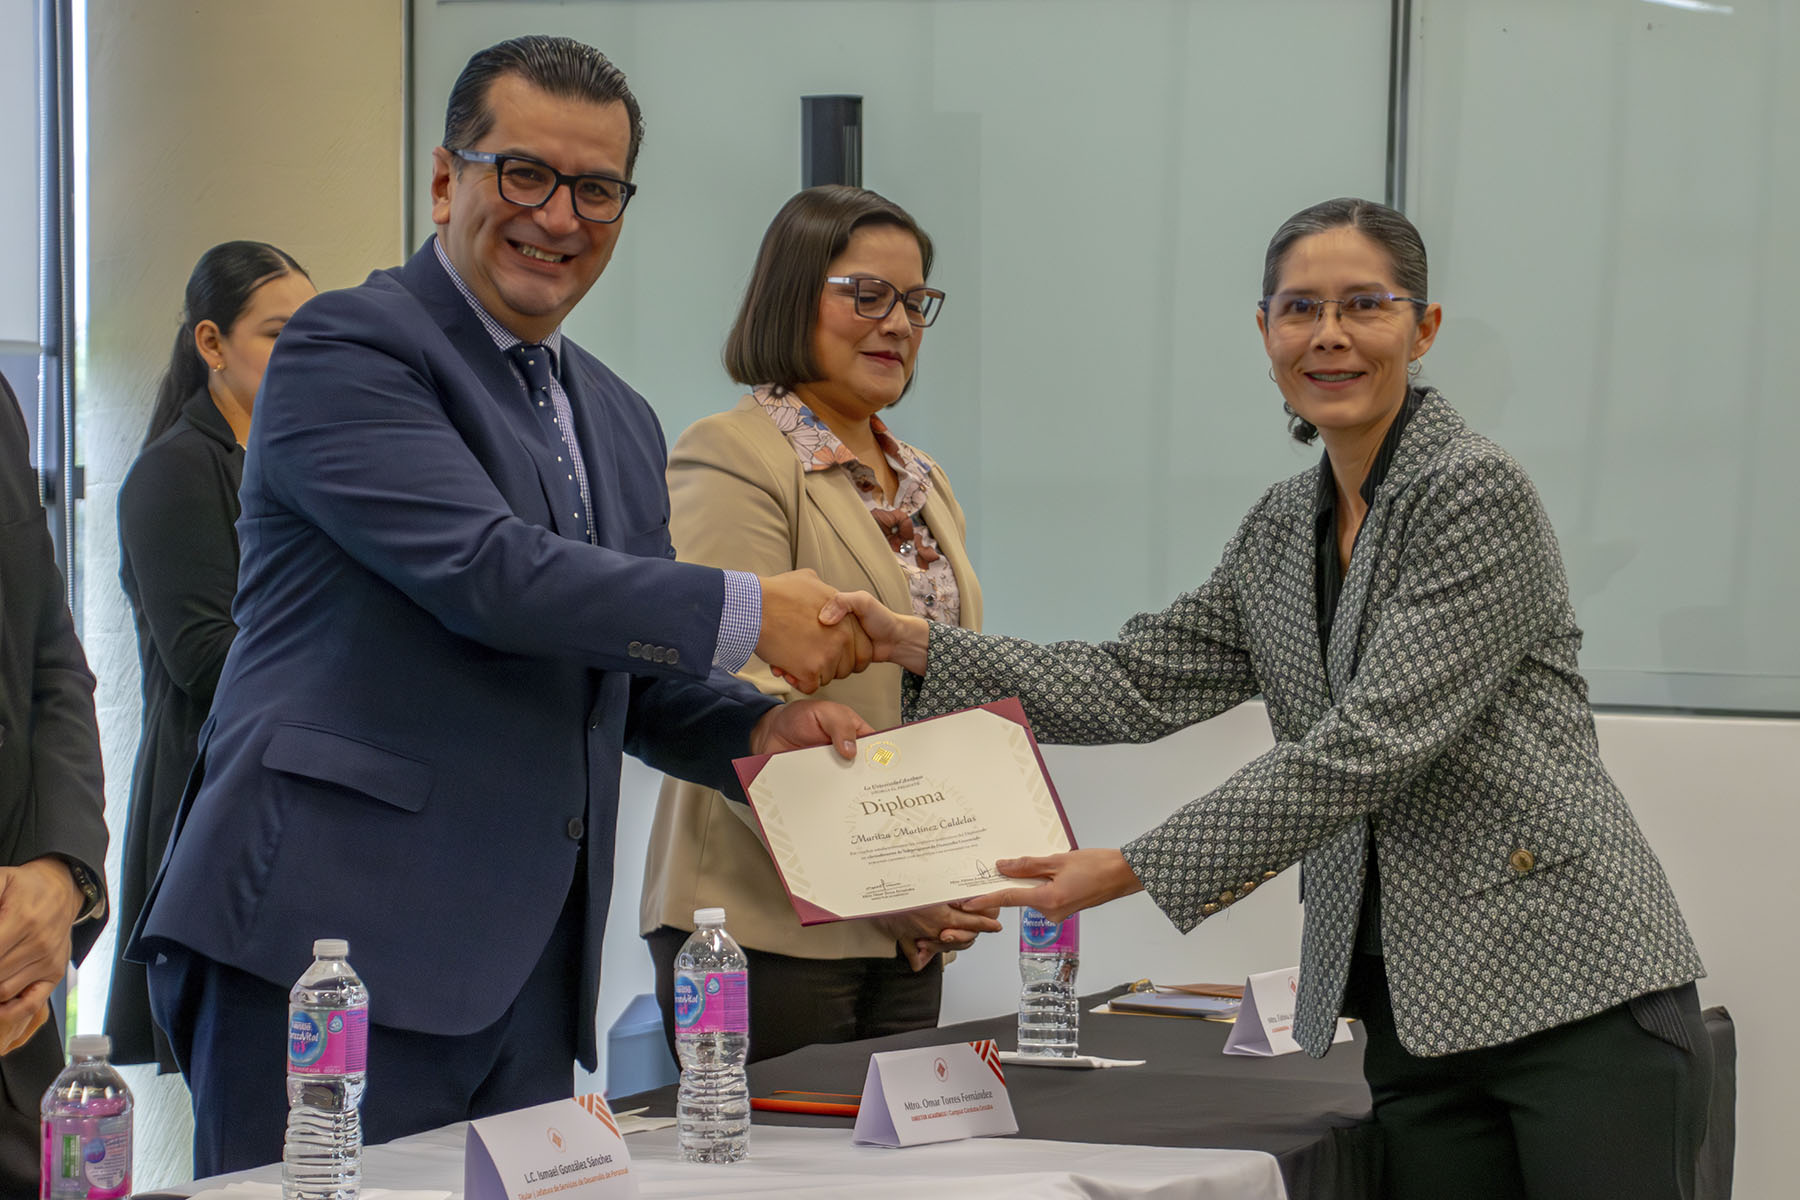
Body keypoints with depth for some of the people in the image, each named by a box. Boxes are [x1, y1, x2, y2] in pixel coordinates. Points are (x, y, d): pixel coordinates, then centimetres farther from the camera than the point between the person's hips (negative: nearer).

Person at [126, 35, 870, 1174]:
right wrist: (750, 612, -11)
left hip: (528, 971, 8)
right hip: (330, 943, -7)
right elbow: (484, 570, -17)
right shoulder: (346, 347, -4)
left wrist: (758, 729, 4)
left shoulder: (620, 423, 22)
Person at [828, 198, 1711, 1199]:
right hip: (1418, 1015, 7)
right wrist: (916, 646, 5)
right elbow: (1141, 683, 15)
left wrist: (1135, 869, -16)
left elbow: (1369, 745, -17)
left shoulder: (1480, 494, -11)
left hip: (1579, 988, -7)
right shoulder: (1282, 530, 14)